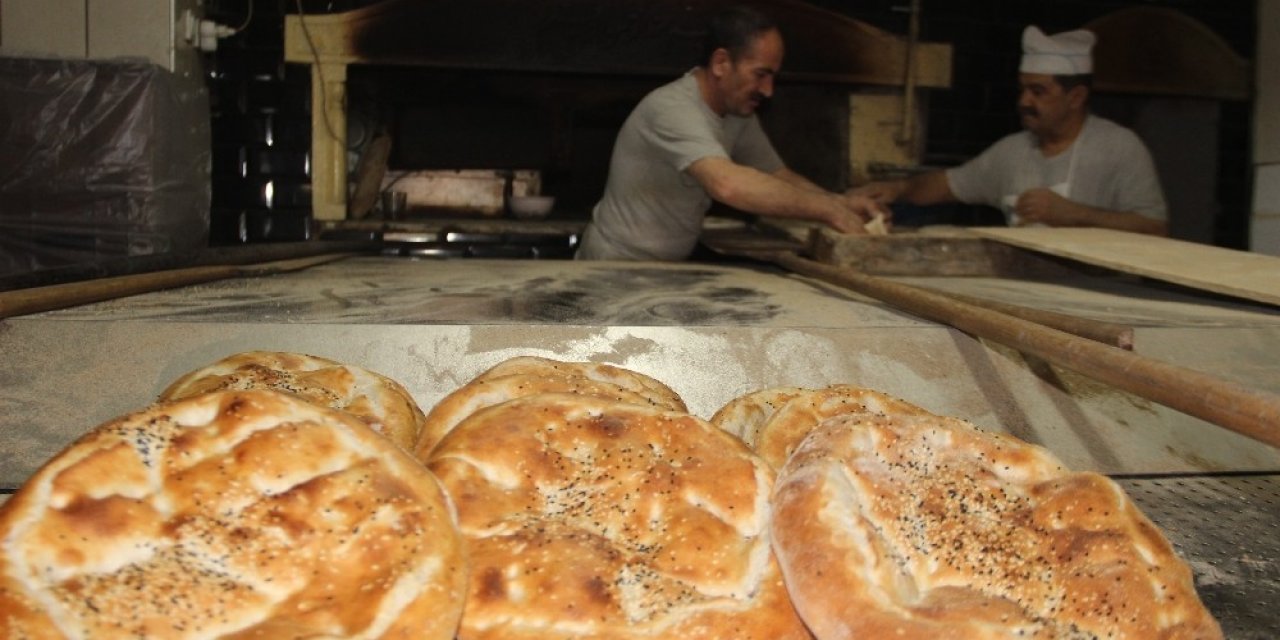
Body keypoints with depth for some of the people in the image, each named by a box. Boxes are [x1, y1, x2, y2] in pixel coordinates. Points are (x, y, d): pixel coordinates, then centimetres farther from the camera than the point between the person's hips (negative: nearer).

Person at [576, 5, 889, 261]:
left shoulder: (740, 113, 1)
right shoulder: (672, 109, -24)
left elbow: (779, 176, 8)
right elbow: (728, 185, -38)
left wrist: (840, 202, -11)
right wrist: (828, 210, -32)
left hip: (672, 264, 7)